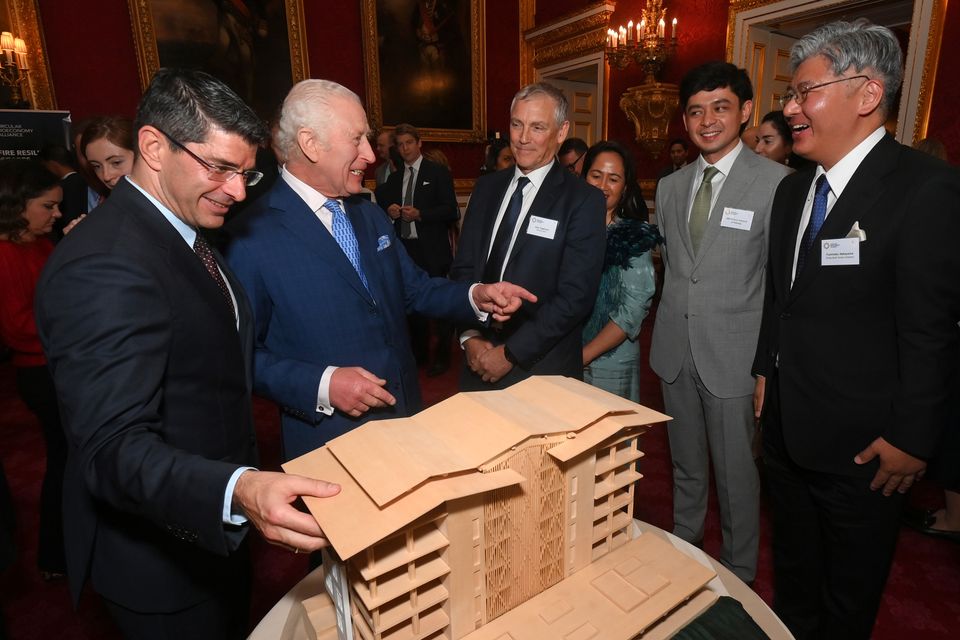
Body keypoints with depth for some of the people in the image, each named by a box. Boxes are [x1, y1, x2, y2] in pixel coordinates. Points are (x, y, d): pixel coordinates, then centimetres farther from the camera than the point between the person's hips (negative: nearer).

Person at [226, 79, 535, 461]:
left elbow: (414, 288, 11)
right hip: (328, 437, -6)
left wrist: (475, 296, -5)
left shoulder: (372, 217, 7)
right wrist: (321, 385, -24)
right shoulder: (252, 236, -15)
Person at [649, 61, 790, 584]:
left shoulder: (776, 182, -10)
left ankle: (738, 578, 35)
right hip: (675, 353, 5)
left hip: (733, 356, -4)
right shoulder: (669, 187, 7)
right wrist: (668, 332, 11)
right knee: (686, 466, 21)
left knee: (736, 474, 10)